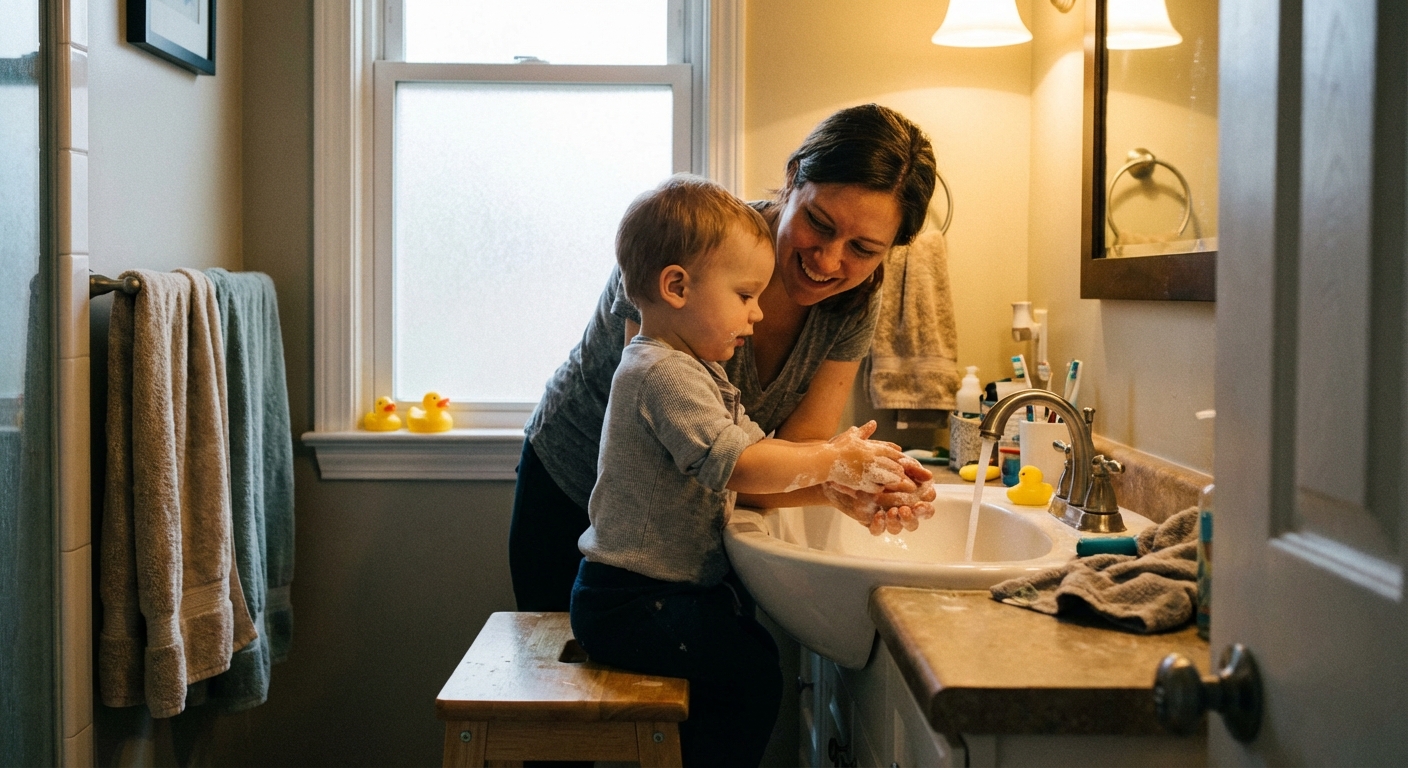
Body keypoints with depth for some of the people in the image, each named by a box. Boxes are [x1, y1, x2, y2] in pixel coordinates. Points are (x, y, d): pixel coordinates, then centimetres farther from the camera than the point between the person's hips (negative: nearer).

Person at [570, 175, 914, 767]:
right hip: (629, 601, -11)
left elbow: (758, 459, 12)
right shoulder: (661, 374, -19)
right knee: (750, 669, -18)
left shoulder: (697, 373, 16)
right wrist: (831, 463, -16)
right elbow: (739, 467, -28)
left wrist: (845, 482, -3)